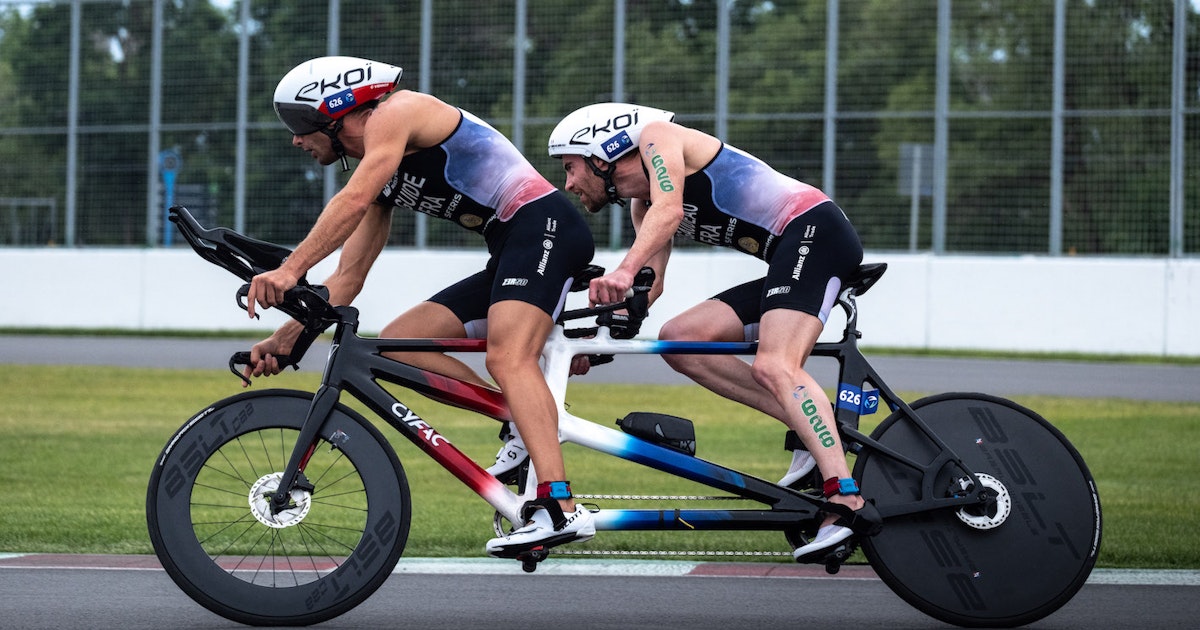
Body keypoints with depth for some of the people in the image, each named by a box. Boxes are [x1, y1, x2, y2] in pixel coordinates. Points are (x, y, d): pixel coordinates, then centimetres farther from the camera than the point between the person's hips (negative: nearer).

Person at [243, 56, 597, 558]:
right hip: (509, 253, 10)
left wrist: (290, 269, -29)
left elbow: (352, 202, -22)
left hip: (544, 223, -10)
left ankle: (559, 508, -40)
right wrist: (283, 340, 13)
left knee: (507, 358, -28)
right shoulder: (379, 176, 20)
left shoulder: (395, 113, -6)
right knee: (396, 342, 3)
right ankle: (531, 425, -7)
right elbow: (347, 280, 20)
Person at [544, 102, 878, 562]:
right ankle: (813, 430, -6)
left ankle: (847, 501, -40)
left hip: (815, 230, -9)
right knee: (679, 340, 1)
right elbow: (651, 285, 17)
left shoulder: (657, 137, -3)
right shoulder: (643, 207, 22)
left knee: (773, 367, -27)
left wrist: (623, 272, -34)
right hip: (787, 261, 10)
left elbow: (668, 211, -21)